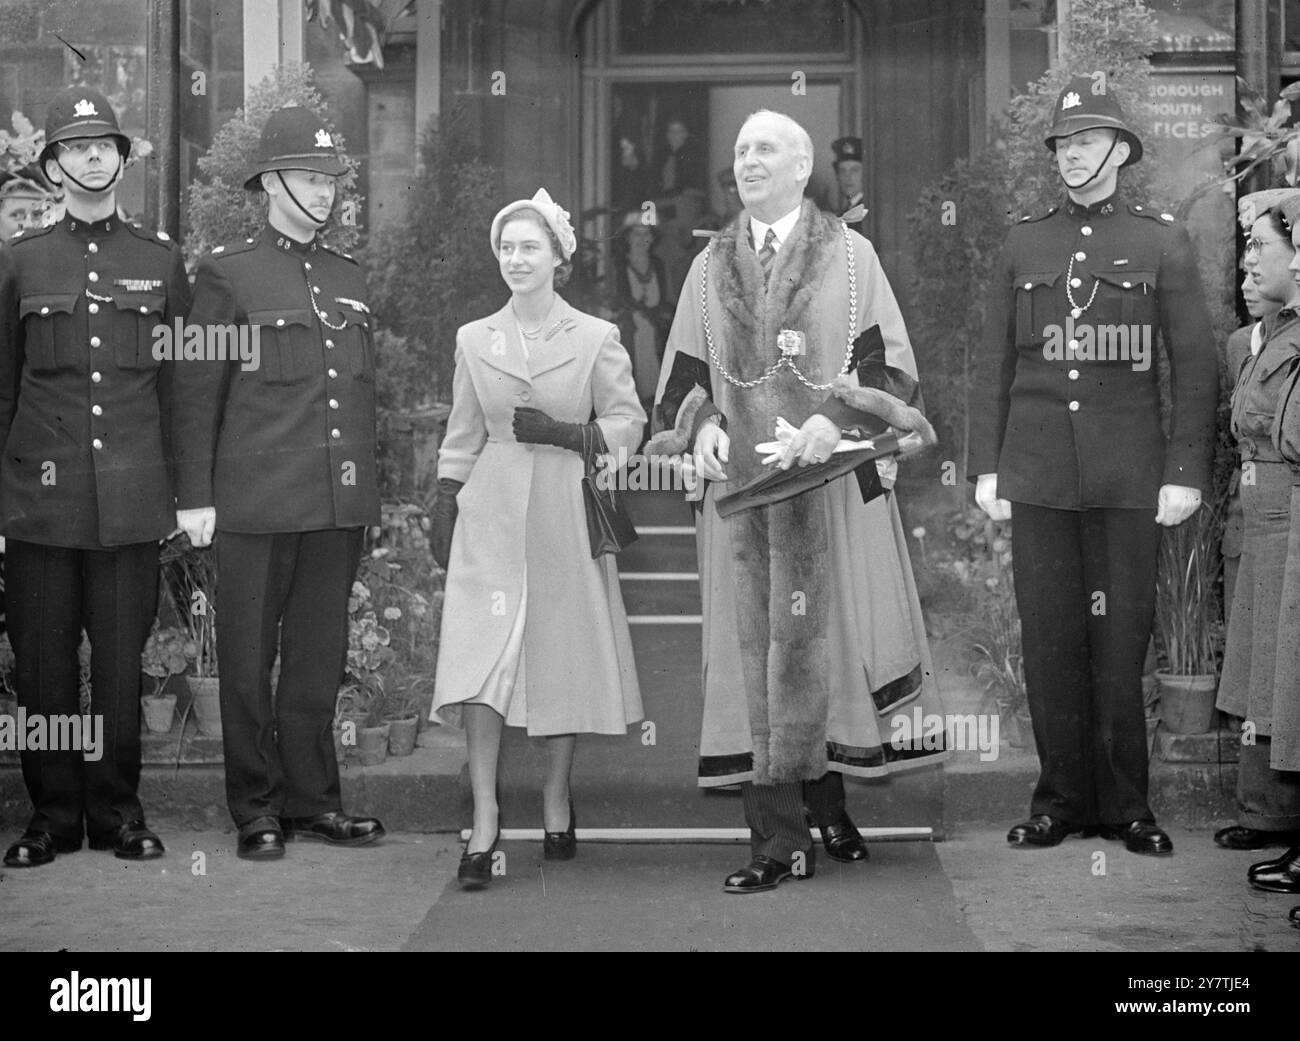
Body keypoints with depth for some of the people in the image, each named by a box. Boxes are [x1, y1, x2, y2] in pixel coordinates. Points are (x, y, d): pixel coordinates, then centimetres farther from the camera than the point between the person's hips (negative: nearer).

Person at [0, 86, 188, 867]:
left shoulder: (161, 260, 9)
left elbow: (180, 386, 10)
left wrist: (188, 495, 5)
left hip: (134, 502, 0)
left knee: (122, 664, 4)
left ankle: (118, 811, 16)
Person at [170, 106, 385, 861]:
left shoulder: (350, 278, 15)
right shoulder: (228, 274, -1)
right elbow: (196, 393, -2)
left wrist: (368, 491, 15)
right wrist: (195, 496, -7)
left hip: (339, 506, 5)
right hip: (257, 502, -5)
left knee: (320, 657, 9)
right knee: (249, 659, 3)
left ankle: (312, 798, 18)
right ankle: (257, 811, 12)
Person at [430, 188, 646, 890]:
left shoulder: (597, 340, 2)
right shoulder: (474, 340, 9)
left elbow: (629, 425, 3)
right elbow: (461, 439, 13)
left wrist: (562, 433, -11)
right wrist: (443, 513, 7)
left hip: (566, 513, -1)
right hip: (491, 515, 1)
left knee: (567, 654, 5)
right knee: (479, 657, -10)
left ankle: (557, 796, 25)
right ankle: (484, 823, -8)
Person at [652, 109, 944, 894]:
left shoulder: (851, 256, 4)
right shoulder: (710, 268, 13)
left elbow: (892, 366, -2)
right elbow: (685, 376, 13)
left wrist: (834, 419, -18)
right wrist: (703, 426, -8)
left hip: (830, 480, -2)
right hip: (739, 483, 2)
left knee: (826, 643, 0)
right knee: (755, 652, -1)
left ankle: (827, 806, 15)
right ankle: (780, 841, 2)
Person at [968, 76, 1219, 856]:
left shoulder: (1163, 242, 4)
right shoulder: (1024, 244, 11)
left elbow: (1197, 365, 1)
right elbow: (995, 364, 12)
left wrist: (1187, 472, -6)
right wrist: (985, 467, 6)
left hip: (1128, 474, -2)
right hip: (1039, 474, 2)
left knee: (1123, 637, 1)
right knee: (1049, 638, 4)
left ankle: (1125, 804, 11)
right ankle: (1061, 798, 13)